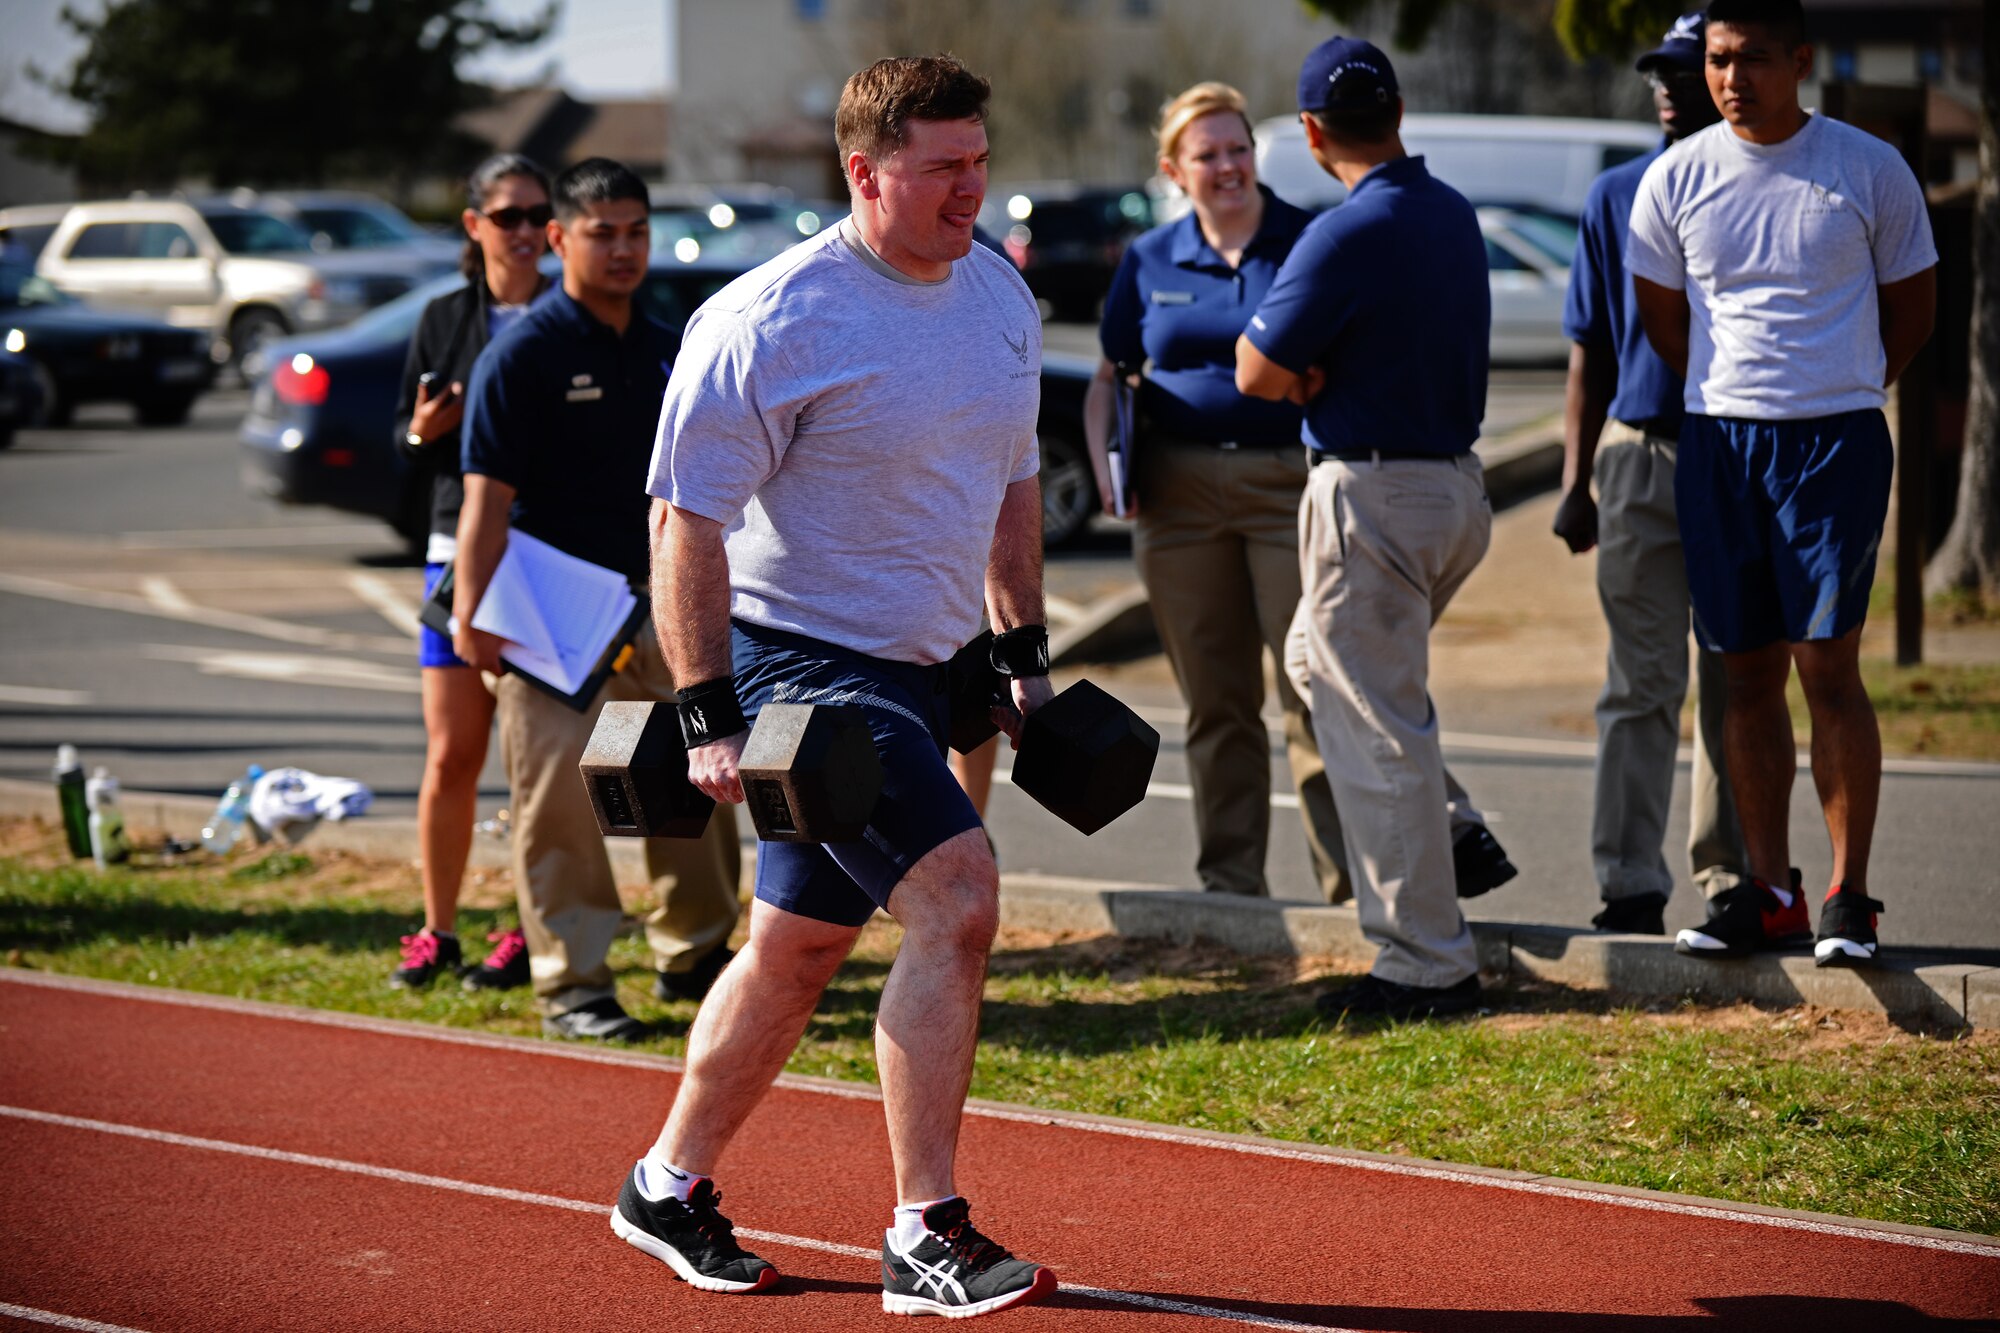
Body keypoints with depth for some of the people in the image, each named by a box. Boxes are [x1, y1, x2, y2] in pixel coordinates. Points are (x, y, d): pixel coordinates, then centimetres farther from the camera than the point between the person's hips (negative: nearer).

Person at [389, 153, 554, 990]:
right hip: (461, 551, 2)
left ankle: (532, 935, 10)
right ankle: (437, 932, 15)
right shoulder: (444, 322, 8)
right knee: (450, 754, 3)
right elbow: (407, 434, 13)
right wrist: (421, 433, -9)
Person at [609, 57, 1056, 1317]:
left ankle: (671, 1186, 31)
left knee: (801, 946, 14)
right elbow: (687, 518, -15)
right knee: (958, 894, -20)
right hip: (802, 658, -8)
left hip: (919, 671, 8)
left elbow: (1011, 480, 21)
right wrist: (708, 717, -19)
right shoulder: (770, 322, -17)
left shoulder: (1000, 295, 8)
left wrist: (1025, 653, 18)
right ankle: (927, 1237, -16)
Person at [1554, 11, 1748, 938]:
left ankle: (1731, 873, 17)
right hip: (1642, 454, 0)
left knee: (1736, 682, 8)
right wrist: (1577, 481, 4)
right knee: (1642, 683, -4)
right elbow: (1590, 355, 10)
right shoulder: (1618, 198, 8)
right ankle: (1630, 886, -5)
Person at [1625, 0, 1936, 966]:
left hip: (1836, 442, -3)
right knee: (1747, 674, 6)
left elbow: (1912, 309, 10)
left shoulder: (1871, 171, -2)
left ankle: (1849, 897, -3)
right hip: (1718, 447, 3)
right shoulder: (1676, 180, 3)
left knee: (1827, 664, -8)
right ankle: (1771, 892, 13)